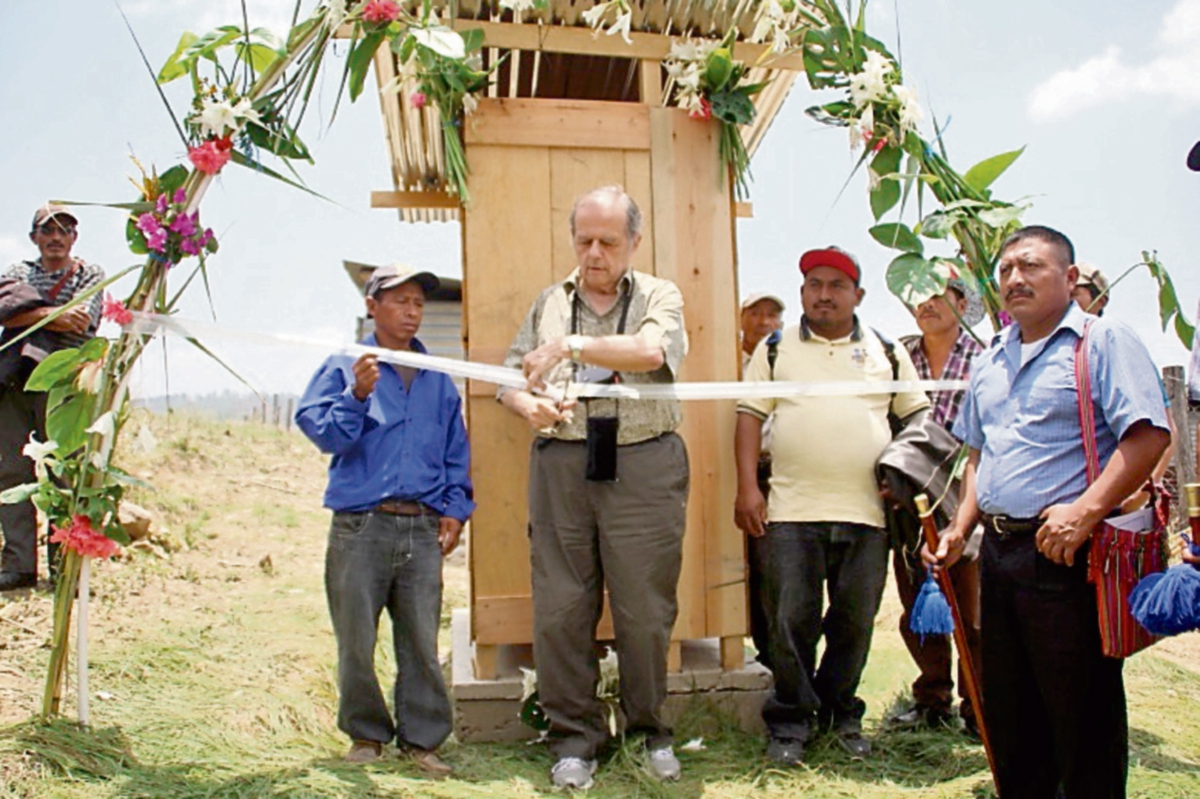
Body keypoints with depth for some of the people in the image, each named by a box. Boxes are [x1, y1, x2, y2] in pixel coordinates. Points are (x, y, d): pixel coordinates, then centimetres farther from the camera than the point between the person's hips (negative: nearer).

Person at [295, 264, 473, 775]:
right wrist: (357, 395, -18)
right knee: (356, 642, 4)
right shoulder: (343, 368, 5)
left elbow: (456, 452, 19)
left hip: (423, 529, 2)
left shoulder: (438, 380, 15)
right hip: (360, 526, -2)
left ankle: (422, 738, 15)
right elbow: (322, 432, -4)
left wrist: (455, 508, 9)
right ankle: (366, 734, 22)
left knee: (422, 641, 3)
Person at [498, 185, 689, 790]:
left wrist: (571, 345, -17)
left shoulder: (659, 297, 8)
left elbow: (650, 352, -13)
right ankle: (574, 736, 14)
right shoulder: (549, 303, 17)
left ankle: (649, 729, 20)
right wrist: (526, 405, -5)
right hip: (561, 464, 3)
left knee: (646, 609, 1)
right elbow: (508, 378, 17)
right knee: (559, 608, 1)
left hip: (643, 466, -2)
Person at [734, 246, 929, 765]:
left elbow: (918, 415, 15)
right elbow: (750, 415, 5)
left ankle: (841, 714, 25)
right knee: (792, 621, 0)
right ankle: (790, 722, 13)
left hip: (866, 512, 2)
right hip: (792, 511, -1)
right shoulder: (776, 350, 9)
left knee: (855, 621, 8)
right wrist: (747, 487, -4)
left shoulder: (887, 353, 13)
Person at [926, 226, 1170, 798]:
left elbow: (1149, 434, -17)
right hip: (998, 552, 7)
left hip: (1066, 556, -7)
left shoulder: (1103, 342, -6)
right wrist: (960, 527, 13)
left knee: (1082, 711, 0)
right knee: (1007, 707, 15)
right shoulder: (990, 361, 17)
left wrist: (1085, 510, -25)